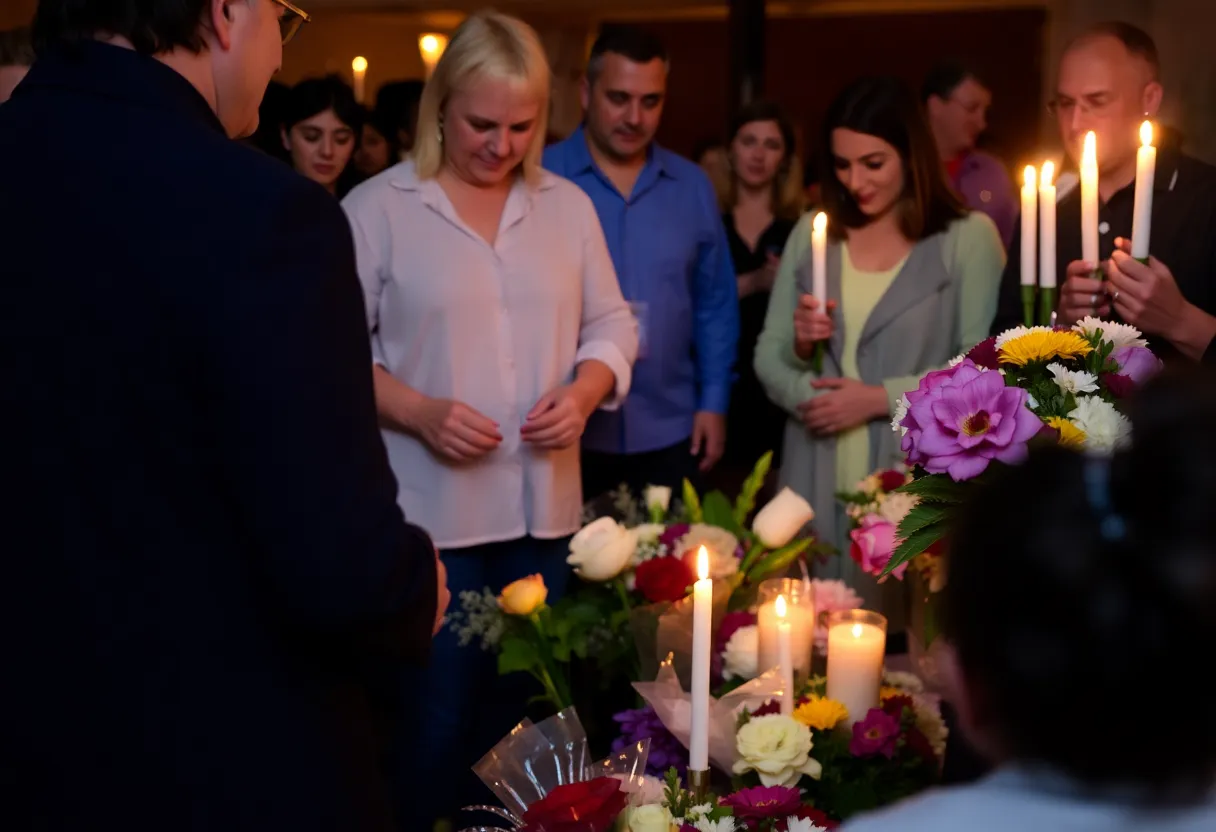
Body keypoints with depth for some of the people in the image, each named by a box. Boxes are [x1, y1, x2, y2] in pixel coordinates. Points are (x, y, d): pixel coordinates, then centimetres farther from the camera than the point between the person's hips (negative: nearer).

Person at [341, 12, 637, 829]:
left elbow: (611, 325, 13)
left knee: (518, 710, 12)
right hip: (427, 512, -4)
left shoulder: (567, 206, 9)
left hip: (545, 507, 4)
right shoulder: (378, 207, -4)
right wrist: (419, 412, -18)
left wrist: (584, 392, -7)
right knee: (437, 720, 0)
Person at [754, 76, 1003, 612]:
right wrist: (799, 346, -7)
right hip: (816, 486, 4)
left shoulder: (967, 237, -2)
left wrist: (880, 398, -11)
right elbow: (768, 354, 13)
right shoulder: (812, 233, 12)